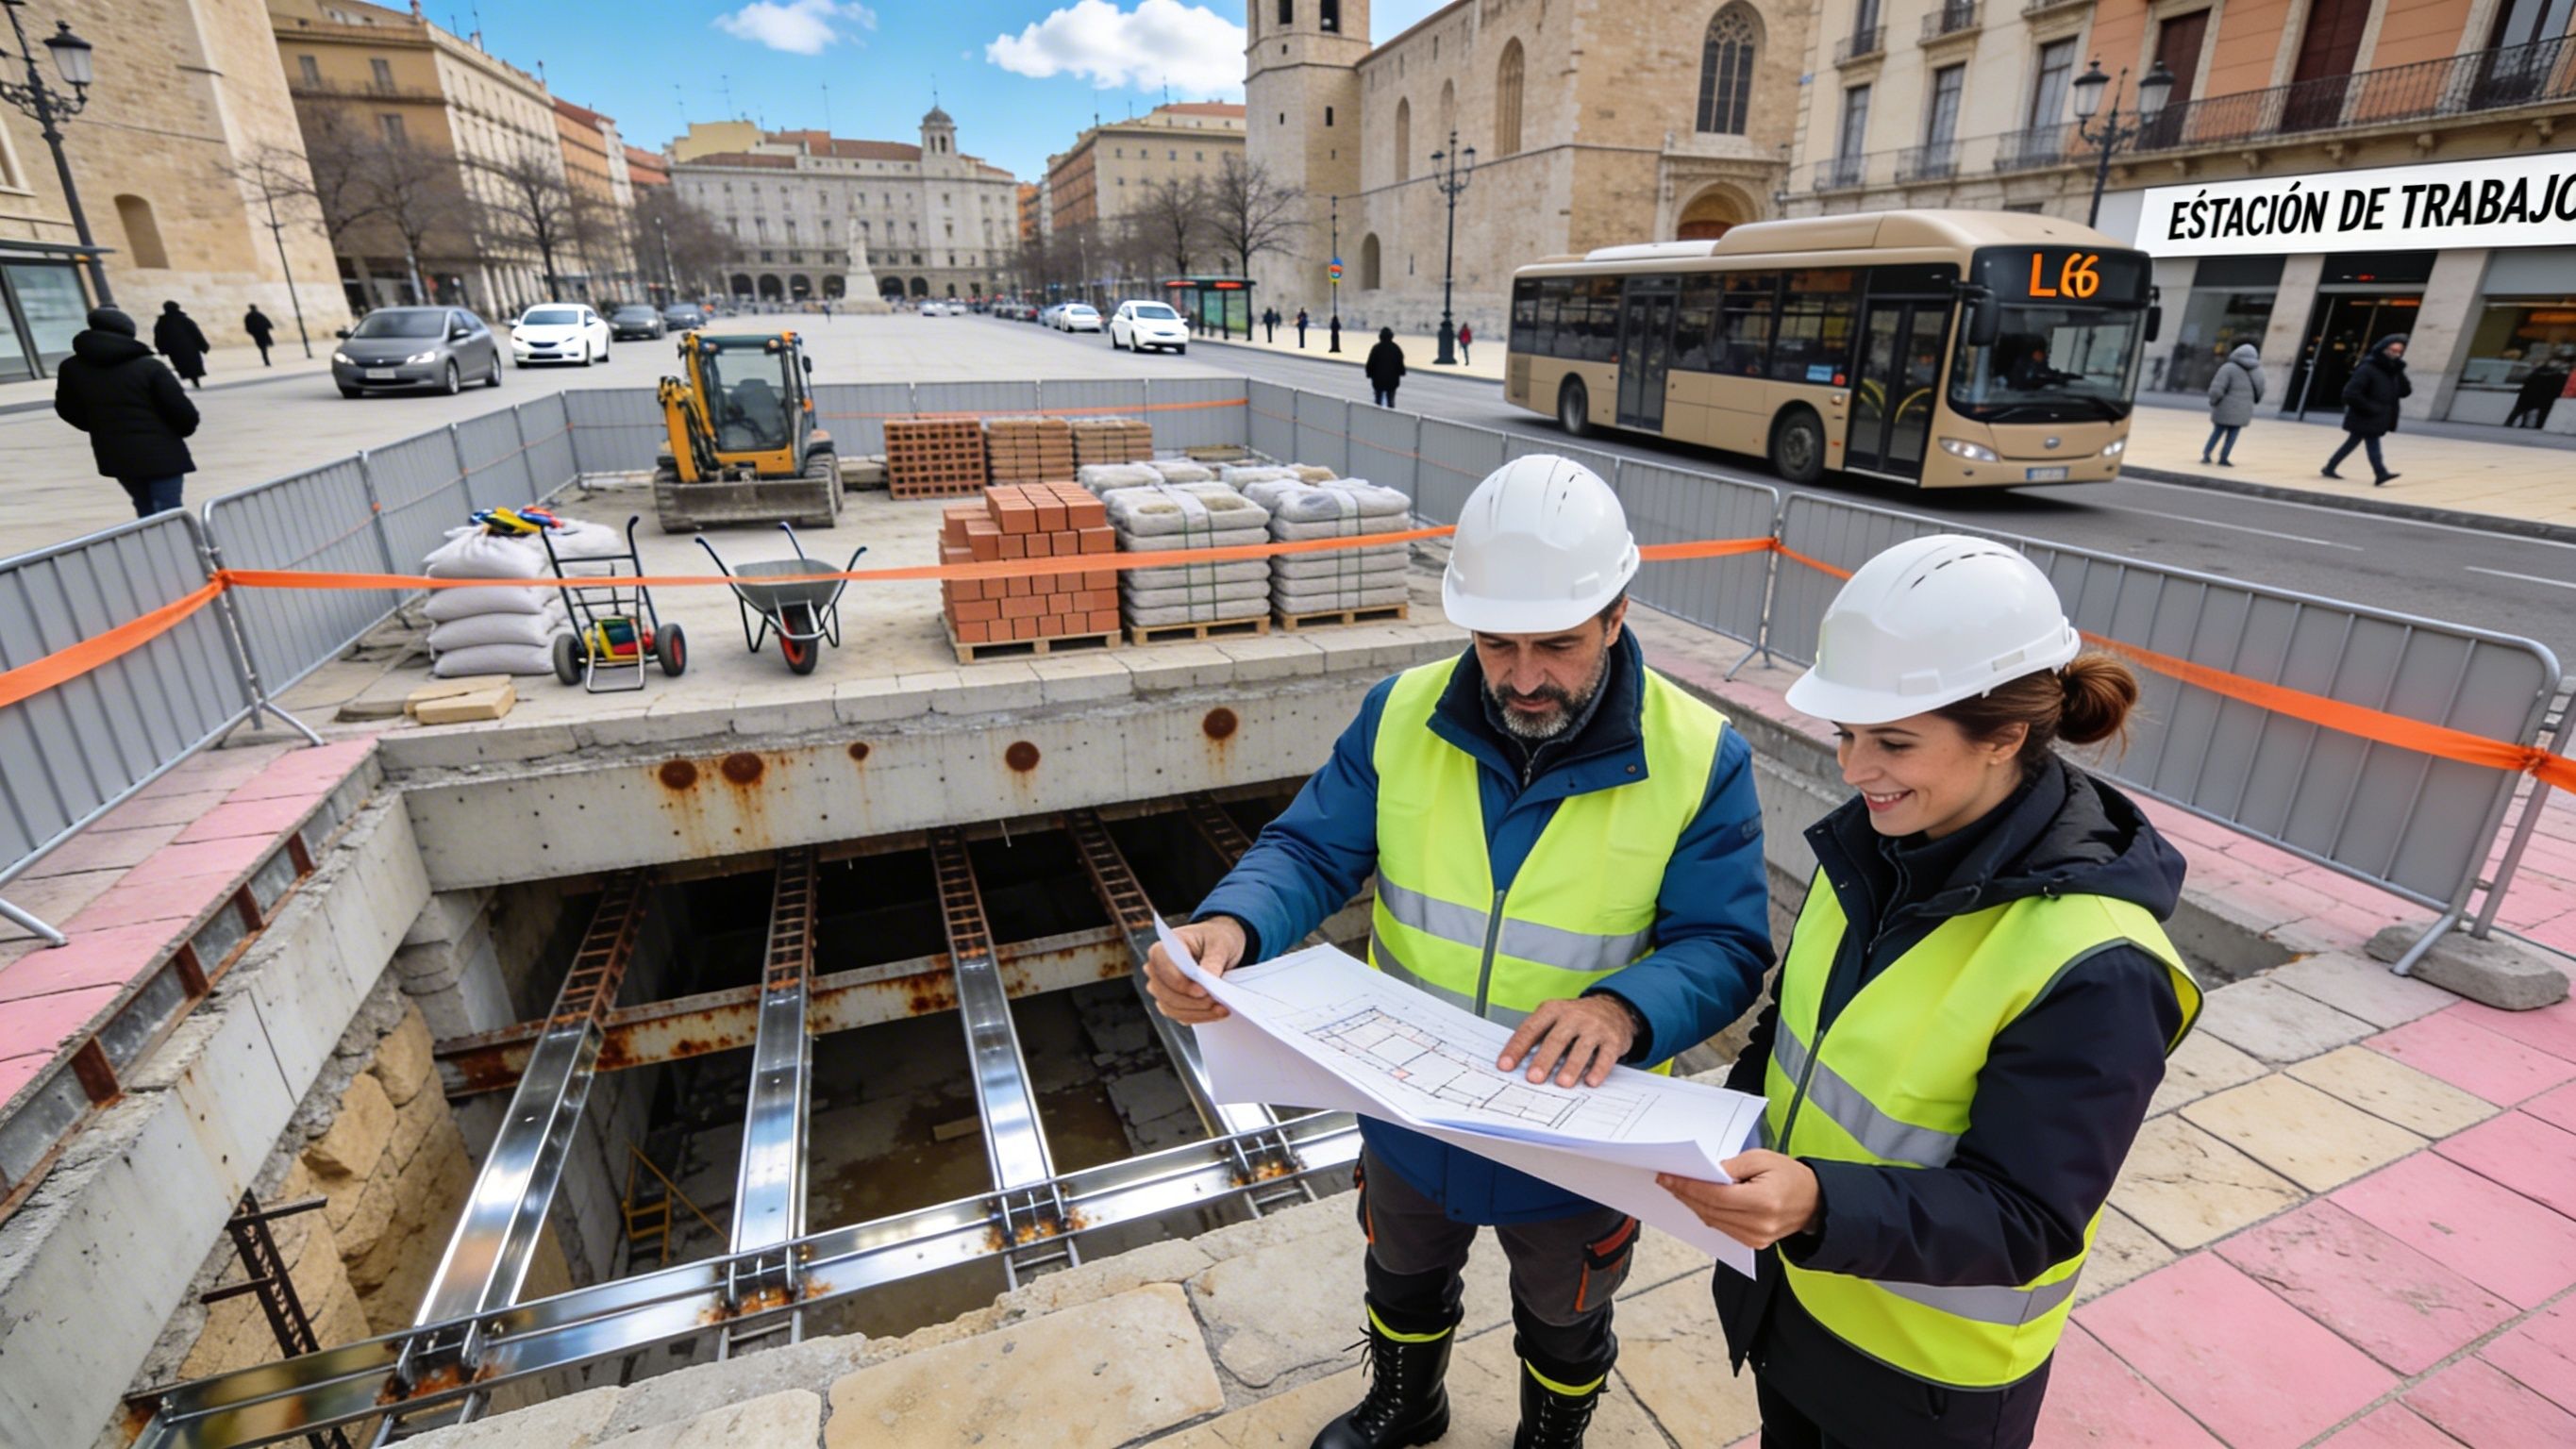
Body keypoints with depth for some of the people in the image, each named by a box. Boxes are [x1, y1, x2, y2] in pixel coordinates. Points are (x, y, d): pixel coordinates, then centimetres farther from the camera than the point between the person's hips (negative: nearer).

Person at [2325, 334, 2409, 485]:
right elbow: (2351, 393, -19)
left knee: (2353, 442, 12)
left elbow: (2406, 392, 6)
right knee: (2372, 445, -10)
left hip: (2379, 419, 8)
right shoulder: (2367, 369, -14)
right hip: (2366, 418, -8)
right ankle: (2380, 475, -12)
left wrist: (2400, 374, -9)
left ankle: (2329, 468, 19)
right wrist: (2370, 408, -18)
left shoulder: (2393, 371, 10)